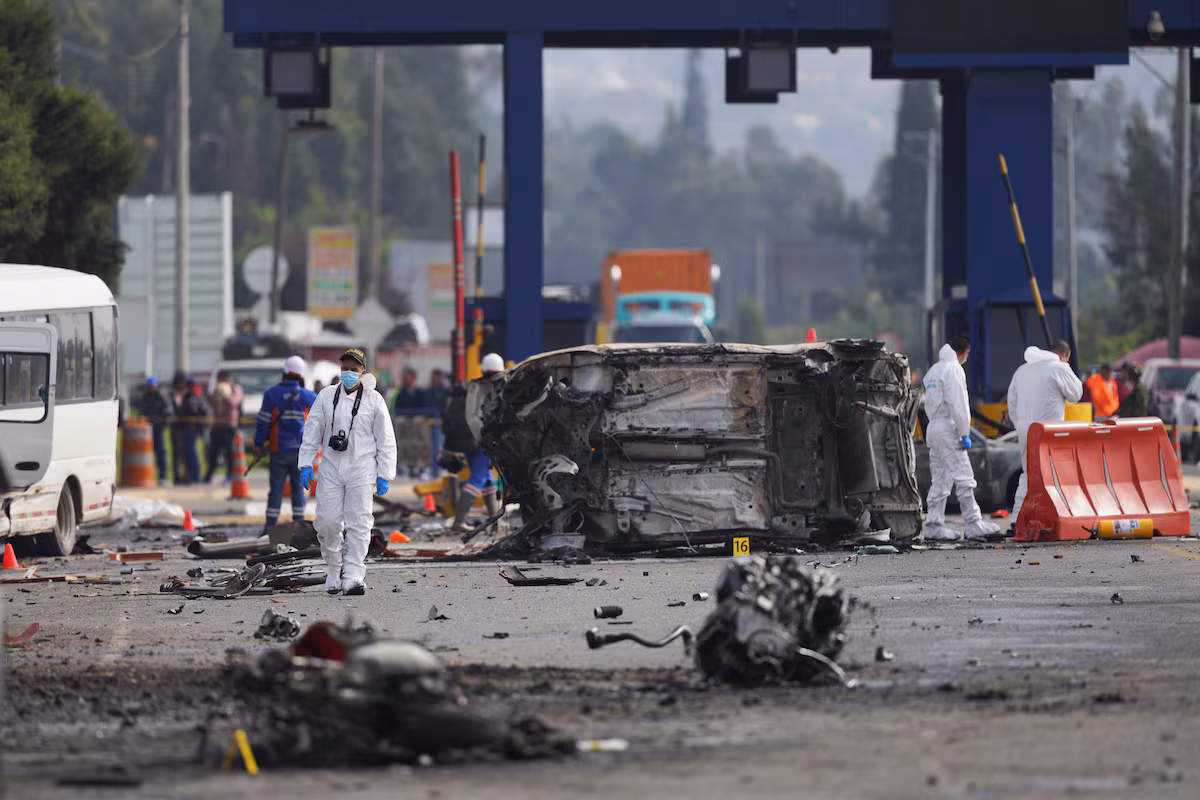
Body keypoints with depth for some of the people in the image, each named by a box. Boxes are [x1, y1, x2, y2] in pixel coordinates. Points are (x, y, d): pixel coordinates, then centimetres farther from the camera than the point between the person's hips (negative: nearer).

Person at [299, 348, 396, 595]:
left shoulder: (374, 400, 2)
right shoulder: (327, 397, 7)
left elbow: (386, 440, 5)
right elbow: (312, 431, 9)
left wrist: (384, 475, 0)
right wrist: (306, 464, 0)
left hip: (362, 469, -2)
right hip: (331, 467, 2)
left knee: (359, 523, -9)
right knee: (328, 522, -2)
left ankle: (353, 577, -10)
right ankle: (334, 570, 17)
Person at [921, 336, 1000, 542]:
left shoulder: (933, 371, 18)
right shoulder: (953, 369, -10)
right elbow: (957, 404, -16)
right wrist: (965, 433, -14)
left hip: (933, 428, 9)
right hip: (948, 430, -9)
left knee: (939, 482, 9)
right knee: (964, 480, -7)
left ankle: (934, 525, 5)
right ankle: (974, 525, -9)